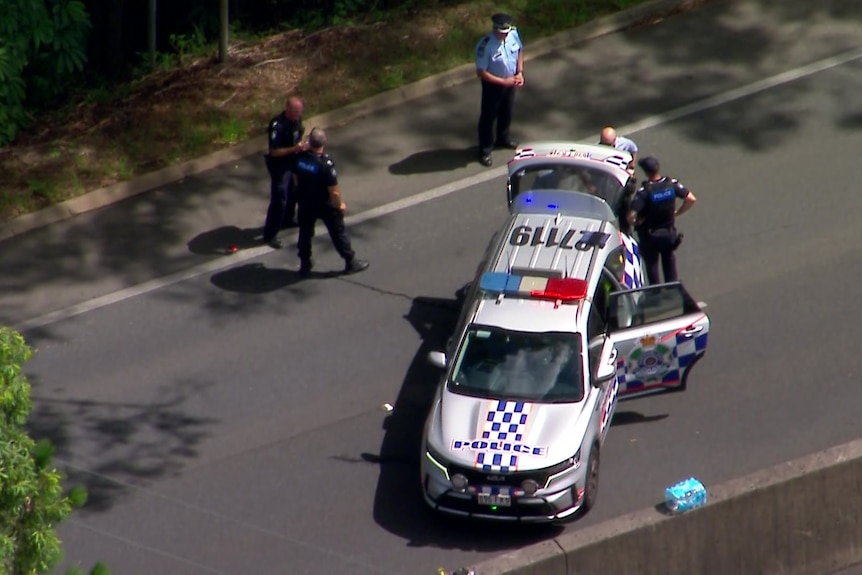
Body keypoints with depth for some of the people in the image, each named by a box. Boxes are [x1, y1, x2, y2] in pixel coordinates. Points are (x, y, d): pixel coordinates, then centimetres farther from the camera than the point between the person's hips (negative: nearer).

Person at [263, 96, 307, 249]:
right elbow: (275, 152, -28)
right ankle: (269, 235, 7)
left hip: (293, 162, 8)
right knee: (279, 200, -3)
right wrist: (294, 149, -34)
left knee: (292, 193, 26)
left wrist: (302, 145, 0)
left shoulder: (296, 119, -7)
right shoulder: (278, 126, -31)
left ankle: (287, 219, 50)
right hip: (279, 165, -8)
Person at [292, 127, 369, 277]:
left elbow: (295, 180, 2)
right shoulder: (326, 164, -31)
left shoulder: (299, 158, -15)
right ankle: (351, 262, 29)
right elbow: (334, 191, -26)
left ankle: (305, 265, 32)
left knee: (305, 233, 22)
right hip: (325, 205, -4)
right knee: (338, 233, 14)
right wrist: (339, 205, -6)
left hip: (305, 203, 4)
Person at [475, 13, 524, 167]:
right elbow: (481, 72, -27)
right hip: (493, 85, -6)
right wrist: (503, 82, -25)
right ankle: (485, 150, 30)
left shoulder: (514, 34, -17)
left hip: (510, 82, 6)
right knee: (488, 117, 12)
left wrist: (519, 72, -7)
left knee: (506, 113, 26)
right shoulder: (485, 45, -35)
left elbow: (519, 51, 5)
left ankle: (503, 139, 52)